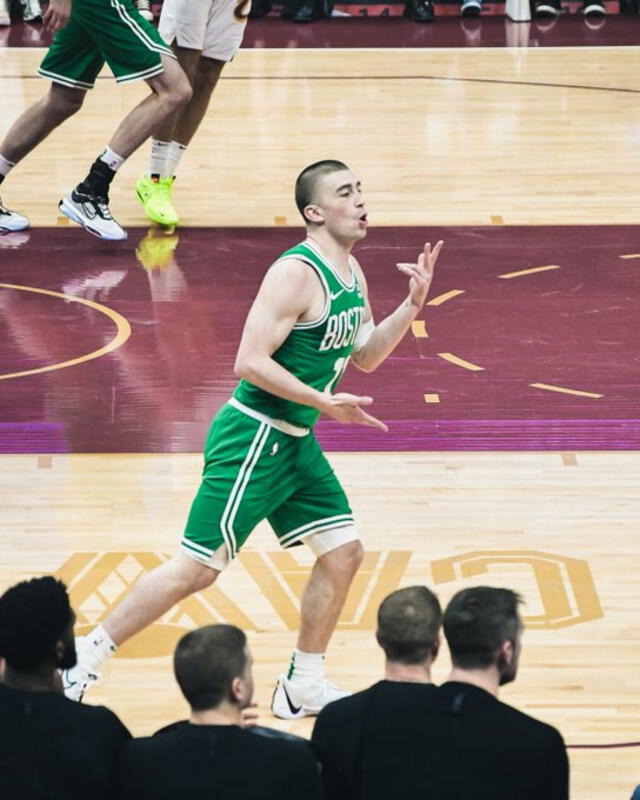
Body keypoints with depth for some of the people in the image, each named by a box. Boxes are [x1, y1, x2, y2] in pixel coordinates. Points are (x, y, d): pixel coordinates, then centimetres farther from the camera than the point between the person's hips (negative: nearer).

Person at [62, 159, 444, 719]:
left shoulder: (351, 273, 10)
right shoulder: (296, 274, -20)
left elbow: (366, 356, 18)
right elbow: (250, 362, -24)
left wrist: (412, 304, 5)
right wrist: (323, 402, -25)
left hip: (295, 443, 9)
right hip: (253, 438, -9)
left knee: (343, 552, 8)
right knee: (198, 567, -7)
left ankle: (303, 687, 20)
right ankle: (83, 659, 3)